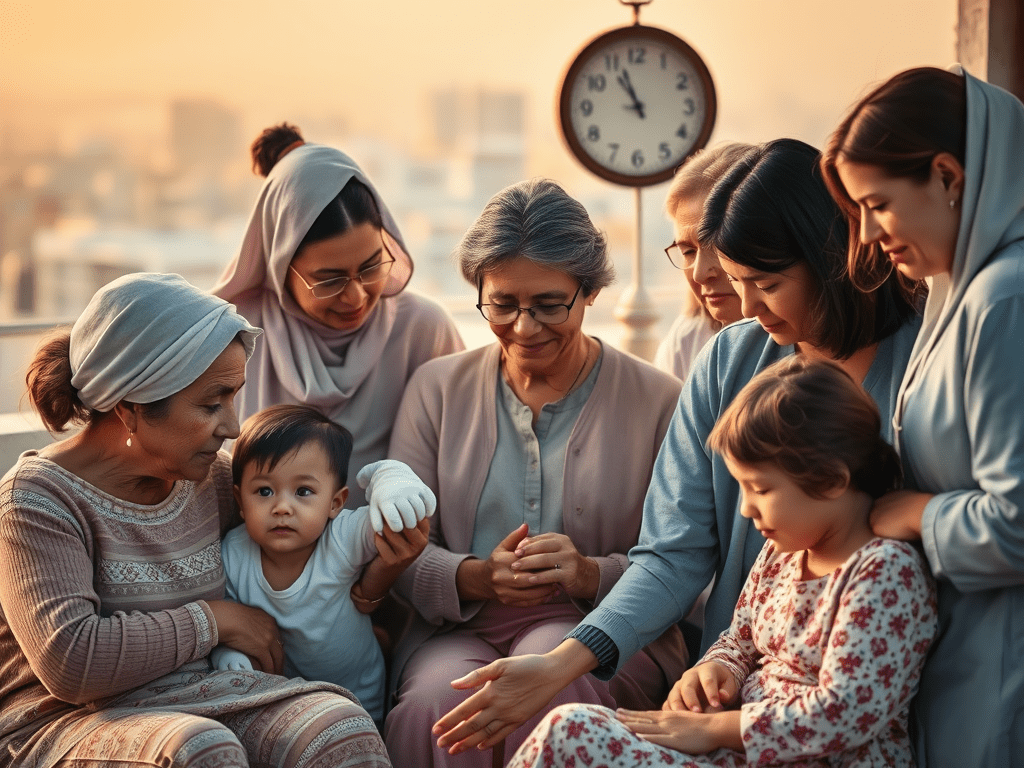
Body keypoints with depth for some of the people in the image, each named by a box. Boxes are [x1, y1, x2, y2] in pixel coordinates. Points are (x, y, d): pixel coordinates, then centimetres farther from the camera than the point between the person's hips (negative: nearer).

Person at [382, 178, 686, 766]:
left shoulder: (657, 401, 5)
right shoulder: (437, 389, 12)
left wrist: (590, 575, -19)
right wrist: (476, 578, -13)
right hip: (461, 630, 2)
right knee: (437, 701, -33)